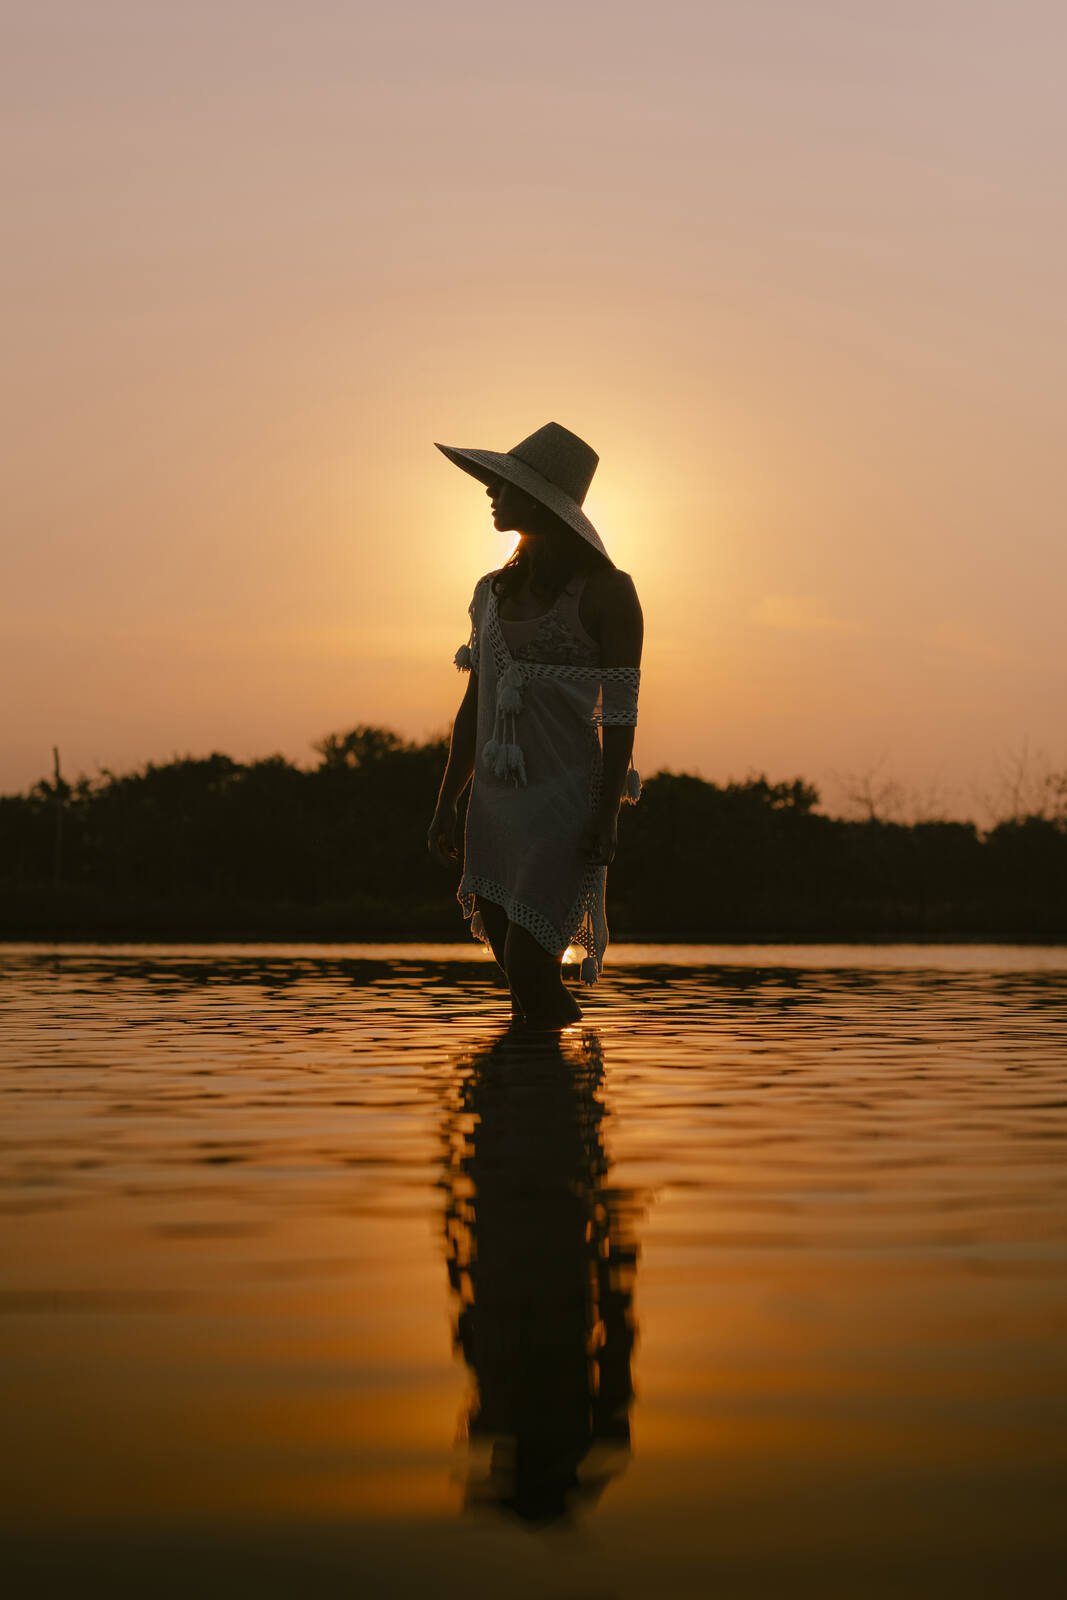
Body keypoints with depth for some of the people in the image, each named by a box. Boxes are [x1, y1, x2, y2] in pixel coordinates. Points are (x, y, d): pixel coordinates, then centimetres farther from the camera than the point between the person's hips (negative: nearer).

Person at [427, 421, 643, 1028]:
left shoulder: (606, 591, -6)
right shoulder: (493, 592, 12)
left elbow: (620, 711, -9)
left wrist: (606, 815, -16)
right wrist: (447, 803, 13)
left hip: (566, 799, -6)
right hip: (494, 804, 6)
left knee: (528, 963, -16)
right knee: (518, 970, 10)